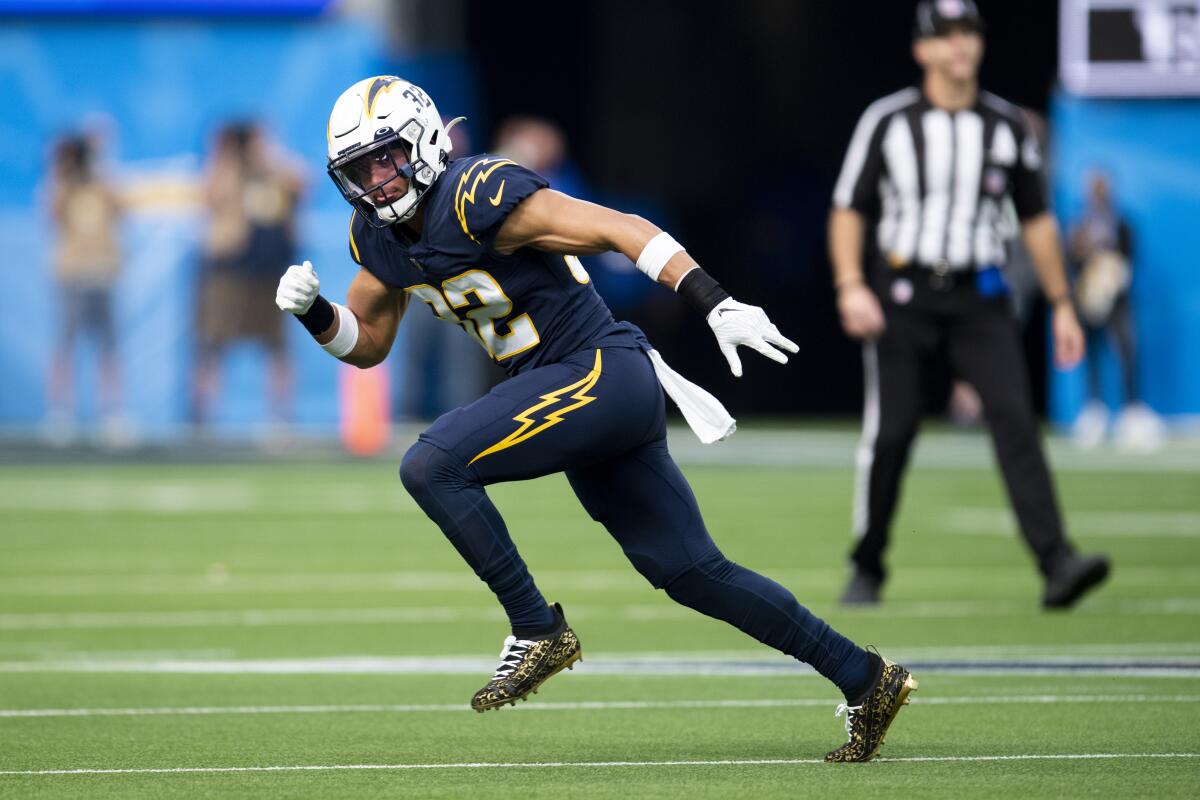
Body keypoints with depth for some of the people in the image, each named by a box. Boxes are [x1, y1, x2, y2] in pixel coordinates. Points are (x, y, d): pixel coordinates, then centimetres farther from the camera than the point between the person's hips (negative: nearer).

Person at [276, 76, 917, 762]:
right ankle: (866, 680, 18)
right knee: (690, 571, 11)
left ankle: (538, 630, -9)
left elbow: (619, 230, -20)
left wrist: (718, 306, -27)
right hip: (588, 398, 9)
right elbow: (366, 344, 21)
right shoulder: (379, 235, 10)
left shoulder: (478, 196, -17)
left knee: (431, 466, -18)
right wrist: (312, 310, 0)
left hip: (601, 371, -9)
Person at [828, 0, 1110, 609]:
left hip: (978, 300, 1)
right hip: (901, 298, -1)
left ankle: (1056, 564, -25)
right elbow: (848, 210, 1)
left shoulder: (1007, 126, 7)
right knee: (891, 431, -3)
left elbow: (1036, 219, 14)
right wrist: (851, 286, -15)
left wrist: (1062, 305, 11)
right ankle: (867, 570, 16)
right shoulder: (887, 121, 0)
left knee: (1015, 416, -15)